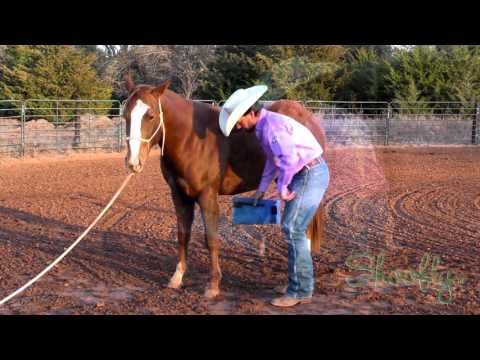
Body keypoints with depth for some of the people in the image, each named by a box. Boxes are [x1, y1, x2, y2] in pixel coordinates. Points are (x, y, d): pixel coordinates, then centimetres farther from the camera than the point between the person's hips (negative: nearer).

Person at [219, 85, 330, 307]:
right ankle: (300, 282, 24)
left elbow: (288, 158, -31)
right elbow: (274, 159, 26)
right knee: (292, 229, 15)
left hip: (310, 175, -10)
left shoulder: (271, 125, -19)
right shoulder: (264, 126, 13)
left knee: (293, 229, -9)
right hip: (305, 175, 10)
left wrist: (283, 188, -19)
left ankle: (301, 291, -3)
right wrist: (262, 189, 30)